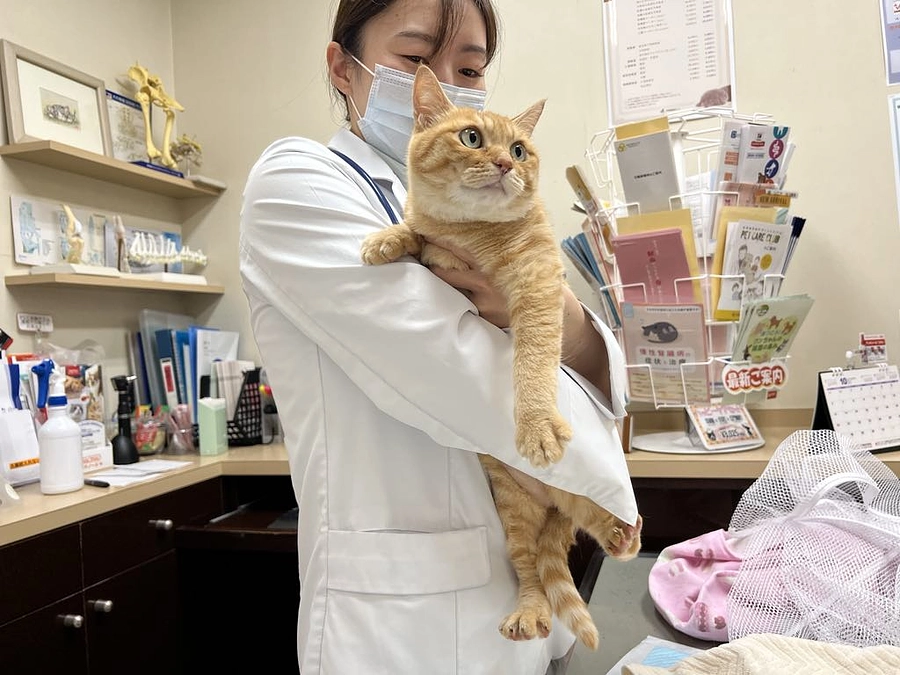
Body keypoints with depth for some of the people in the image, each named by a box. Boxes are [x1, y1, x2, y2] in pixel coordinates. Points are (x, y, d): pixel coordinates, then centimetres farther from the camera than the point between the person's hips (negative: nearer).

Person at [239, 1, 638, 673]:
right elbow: (452, 372, -23)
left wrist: (563, 321, -22)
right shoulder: (296, 180, -11)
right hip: (408, 614, -6)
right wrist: (605, 473, -10)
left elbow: (604, 381, 0)